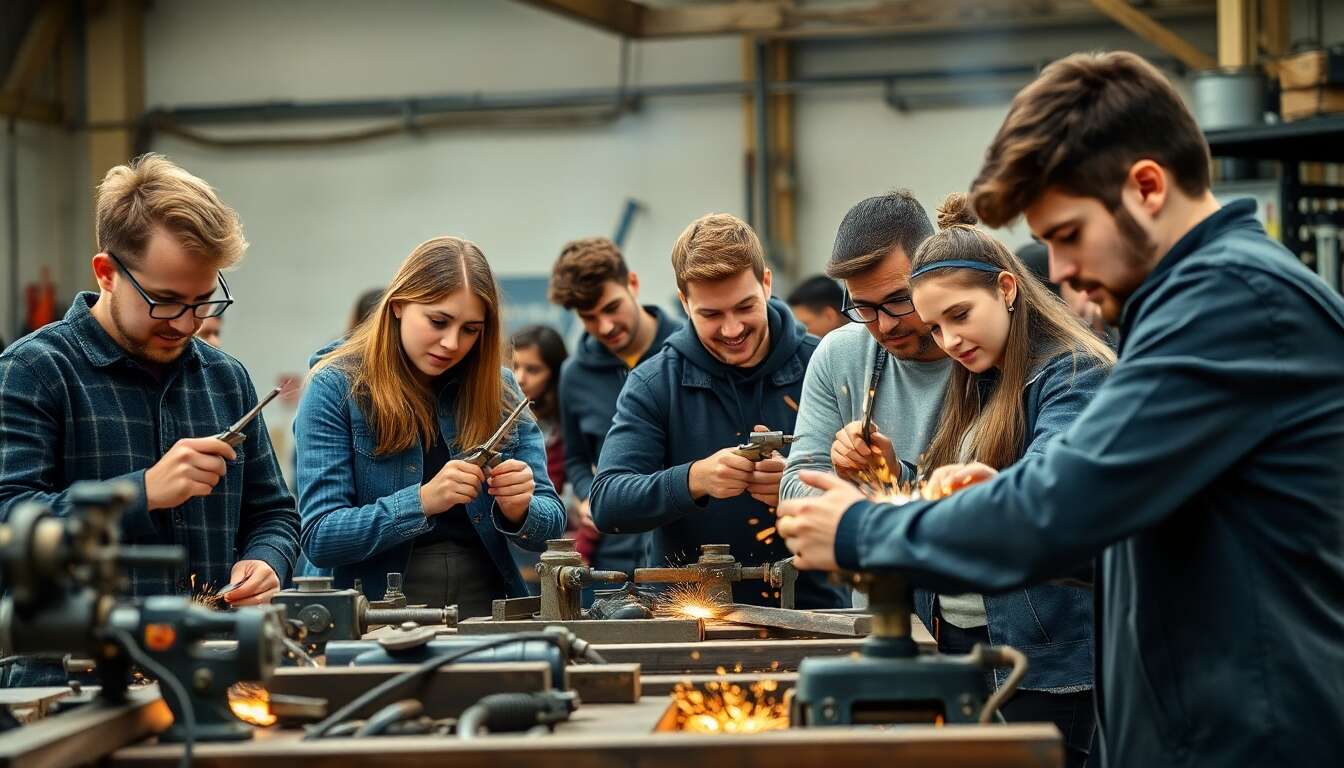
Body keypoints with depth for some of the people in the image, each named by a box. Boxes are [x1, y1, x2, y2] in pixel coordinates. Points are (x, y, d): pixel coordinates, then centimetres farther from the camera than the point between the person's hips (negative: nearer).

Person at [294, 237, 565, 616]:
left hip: (487, 612, 3)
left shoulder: (500, 389, 9)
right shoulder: (335, 388, -2)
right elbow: (318, 539, -7)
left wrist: (519, 511, -13)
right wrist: (422, 501, -22)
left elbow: (552, 524, 12)